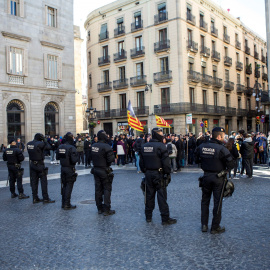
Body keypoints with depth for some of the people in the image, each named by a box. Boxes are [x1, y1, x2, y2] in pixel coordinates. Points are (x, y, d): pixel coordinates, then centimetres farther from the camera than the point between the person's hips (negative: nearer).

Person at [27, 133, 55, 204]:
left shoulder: (29, 144, 3)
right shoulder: (40, 143, -17)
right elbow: (48, 147, -12)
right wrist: (44, 140, -3)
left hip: (32, 164, 7)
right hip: (40, 165, -7)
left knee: (34, 181, 11)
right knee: (43, 181, 0)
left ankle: (35, 198, 16)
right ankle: (45, 198, 3)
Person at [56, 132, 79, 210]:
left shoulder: (60, 147, 3)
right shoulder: (71, 148, -19)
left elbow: (57, 157, 11)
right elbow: (74, 160, -23)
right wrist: (77, 156, -4)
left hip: (63, 168, 7)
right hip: (70, 169, -7)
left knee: (64, 185, 16)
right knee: (69, 186, 0)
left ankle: (63, 203, 24)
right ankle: (67, 205, 3)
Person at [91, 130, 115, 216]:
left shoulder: (93, 146, 3)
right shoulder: (106, 147, -19)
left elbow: (92, 157, 12)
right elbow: (111, 159, -22)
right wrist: (107, 163, -3)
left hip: (96, 169, 7)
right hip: (104, 171, -7)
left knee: (98, 189, 13)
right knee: (107, 189, 1)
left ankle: (99, 208, 23)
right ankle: (106, 210, 4)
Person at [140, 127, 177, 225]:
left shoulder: (144, 146, 8)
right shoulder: (161, 146, -14)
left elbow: (141, 163, 12)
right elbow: (166, 162, -16)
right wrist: (168, 173, -6)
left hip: (148, 174, 6)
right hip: (159, 174, -6)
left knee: (149, 195, 15)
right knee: (162, 196, 0)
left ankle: (148, 216, 25)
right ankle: (165, 218, 6)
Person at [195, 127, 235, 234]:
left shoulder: (202, 146, -1)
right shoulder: (221, 148, -18)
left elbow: (196, 160, 9)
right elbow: (231, 164, -18)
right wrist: (226, 168, 2)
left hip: (206, 176, 5)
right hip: (218, 178, -4)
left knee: (205, 200, 17)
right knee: (217, 202, 7)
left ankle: (204, 225, 23)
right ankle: (215, 227, 16)